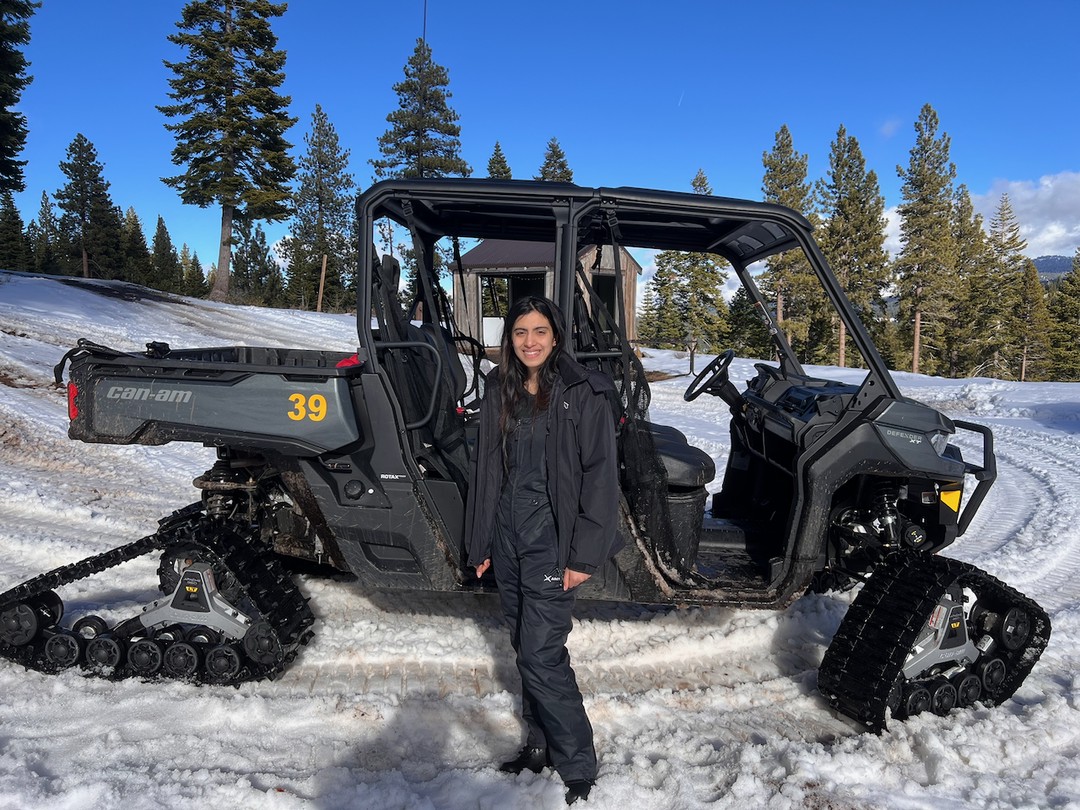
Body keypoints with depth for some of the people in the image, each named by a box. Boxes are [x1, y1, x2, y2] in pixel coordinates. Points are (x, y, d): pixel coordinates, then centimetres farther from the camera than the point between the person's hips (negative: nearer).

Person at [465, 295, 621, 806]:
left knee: (542, 654, -6)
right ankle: (540, 746, 31)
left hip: (550, 541, -6)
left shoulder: (583, 393, -9)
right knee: (526, 648, 15)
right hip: (507, 538, 6)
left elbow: (600, 475, -11)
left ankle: (577, 765, 12)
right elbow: (485, 469, 12)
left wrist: (584, 554, -14)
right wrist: (480, 542, 12)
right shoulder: (500, 391, 7)